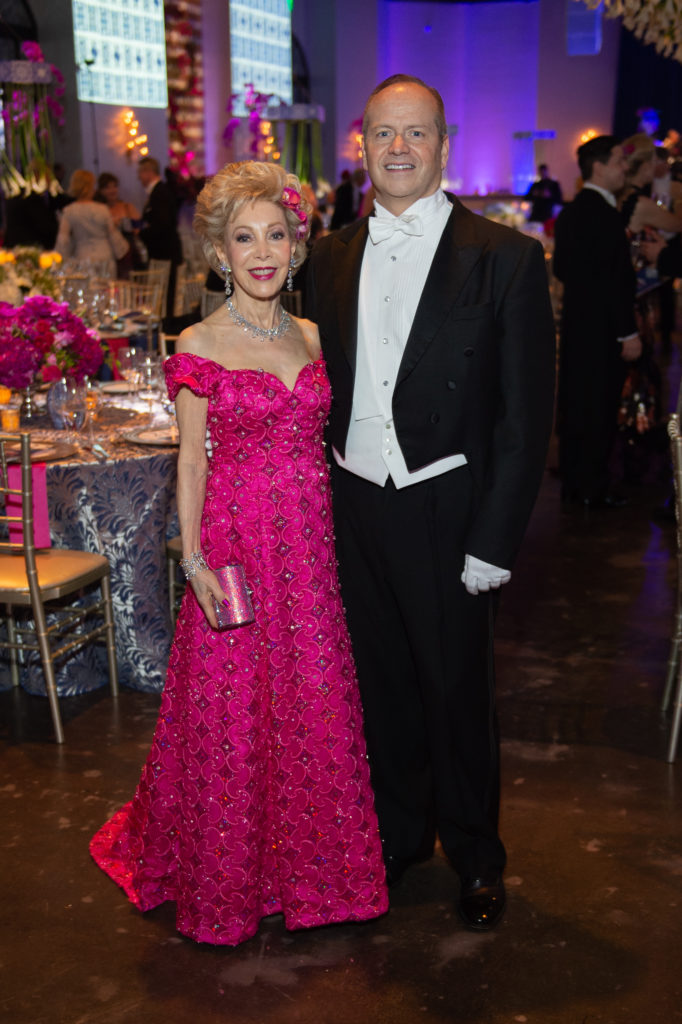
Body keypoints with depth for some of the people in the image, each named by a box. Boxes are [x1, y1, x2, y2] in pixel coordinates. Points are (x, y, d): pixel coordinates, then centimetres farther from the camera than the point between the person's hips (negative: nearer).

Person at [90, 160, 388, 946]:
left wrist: (341, 537, 7)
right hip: (237, 541, -4)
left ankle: (310, 862, 31)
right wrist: (196, 564, -13)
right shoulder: (200, 347, -5)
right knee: (235, 713, 5)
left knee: (314, 705, 11)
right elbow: (192, 463, -5)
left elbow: (319, 445, 12)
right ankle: (230, 877, 26)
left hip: (312, 544, 5)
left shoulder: (312, 337, 8)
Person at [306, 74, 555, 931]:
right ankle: (399, 833, 39)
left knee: (457, 691, 10)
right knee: (380, 684, 17)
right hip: (354, 508, 4)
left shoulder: (505, 258, -8)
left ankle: (475, 855, 32)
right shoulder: (332, 257, 6)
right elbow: (322, 388, 10)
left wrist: (492, 541, -12)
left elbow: (525, 416, -9)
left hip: (445, 513, -4)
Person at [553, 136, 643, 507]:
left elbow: (561, 268, 17)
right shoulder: (603, 213, -18)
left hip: (575, 322, 9)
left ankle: (572, 483, 23)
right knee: (600, 410, -1)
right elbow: (615, 279, -20)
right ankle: (593, 488, 7)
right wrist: (628, 333, -18)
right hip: (602, 328, -9)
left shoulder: (569, 211, 11)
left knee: (574, 404, 14)